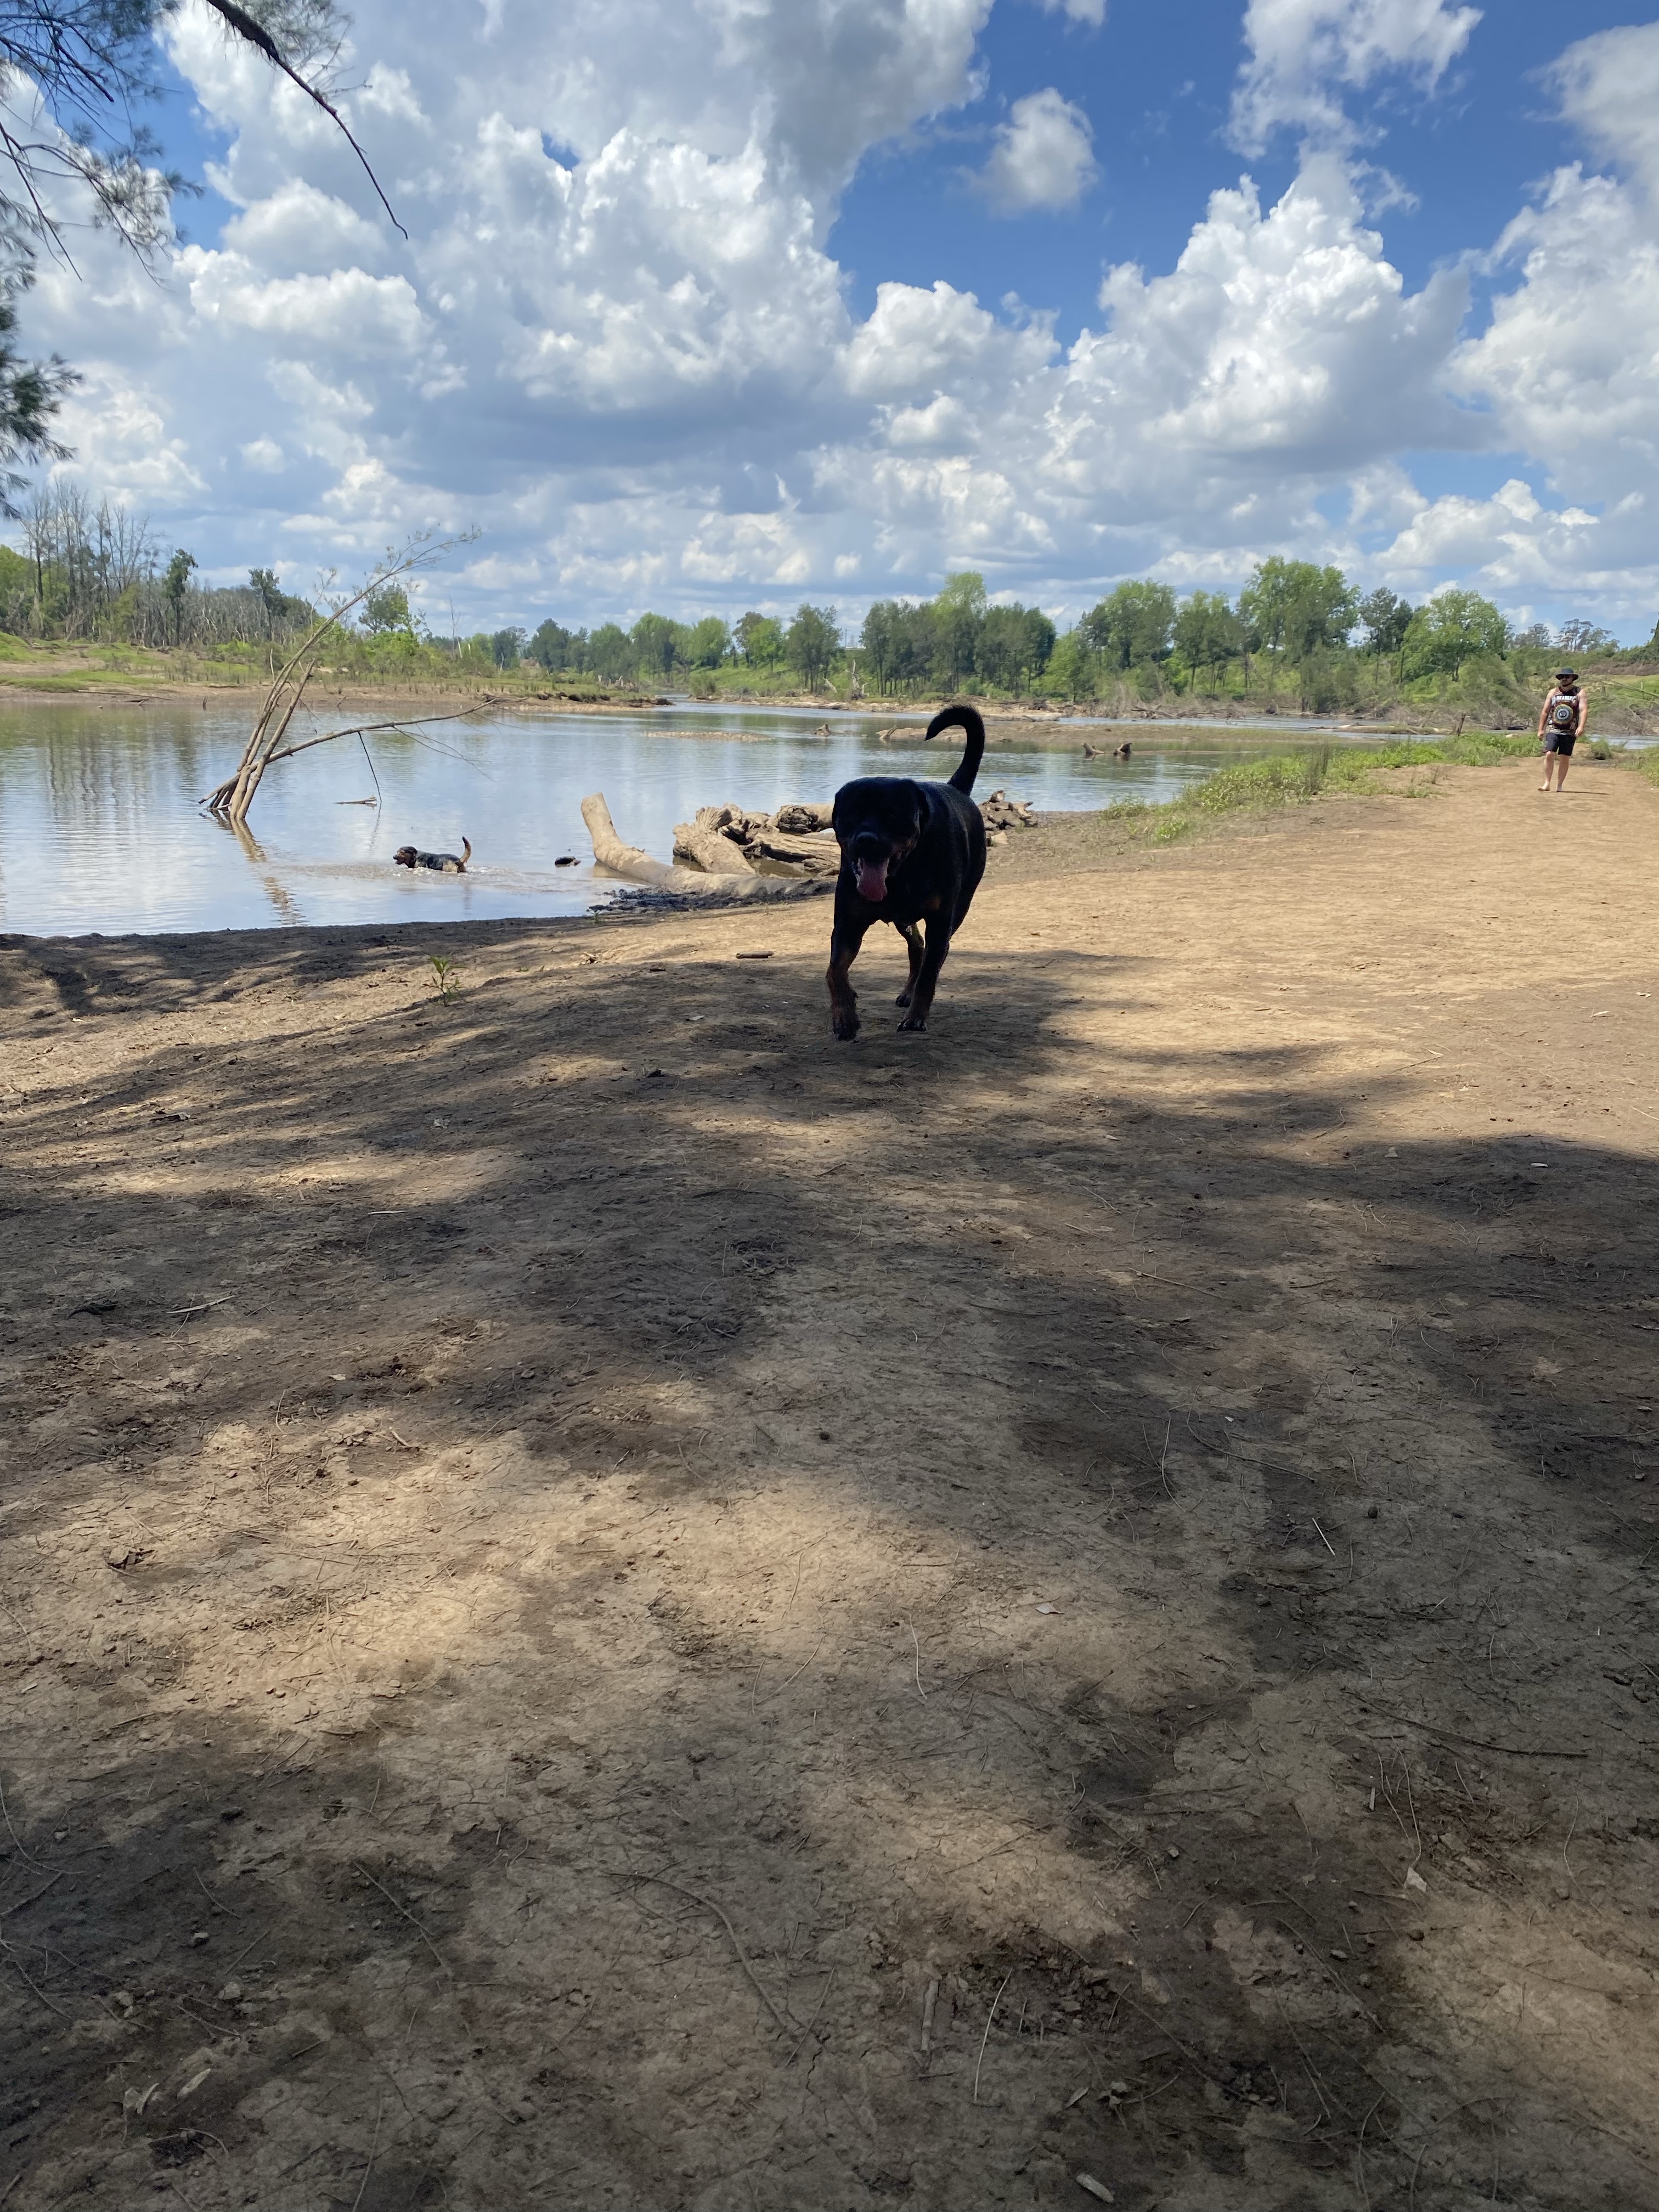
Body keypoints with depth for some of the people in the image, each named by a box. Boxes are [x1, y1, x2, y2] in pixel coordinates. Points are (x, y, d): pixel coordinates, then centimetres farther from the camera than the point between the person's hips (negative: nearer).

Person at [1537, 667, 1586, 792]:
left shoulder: (1579, 693, 4)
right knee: (1550, 755, -15)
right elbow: (1545, 712, 13)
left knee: (1565, 759, 0)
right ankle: (1547, 783, -11)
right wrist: (1541, 729, 8)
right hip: (1553, 730, 1)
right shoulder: (1553, 692, 11)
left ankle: (1559, 786, 6)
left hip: (1570, 732, -1)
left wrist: (1581, 726, -22)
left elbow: (1584, 710, -7)